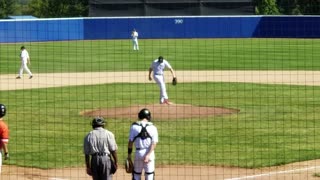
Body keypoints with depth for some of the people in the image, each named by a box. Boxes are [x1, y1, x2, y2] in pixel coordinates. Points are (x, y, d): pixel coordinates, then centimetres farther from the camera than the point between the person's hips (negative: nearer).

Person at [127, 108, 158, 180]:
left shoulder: (134, 126, -2)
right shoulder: (152, 127, -1)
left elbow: (130, 142, -2)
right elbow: (154, 143, -10)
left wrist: (129, 154, 4)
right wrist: (148, 155, -15)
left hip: (138, 153, 0)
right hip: (150, 153, 0)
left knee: (136, 174, 9)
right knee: (149, 174, 5)